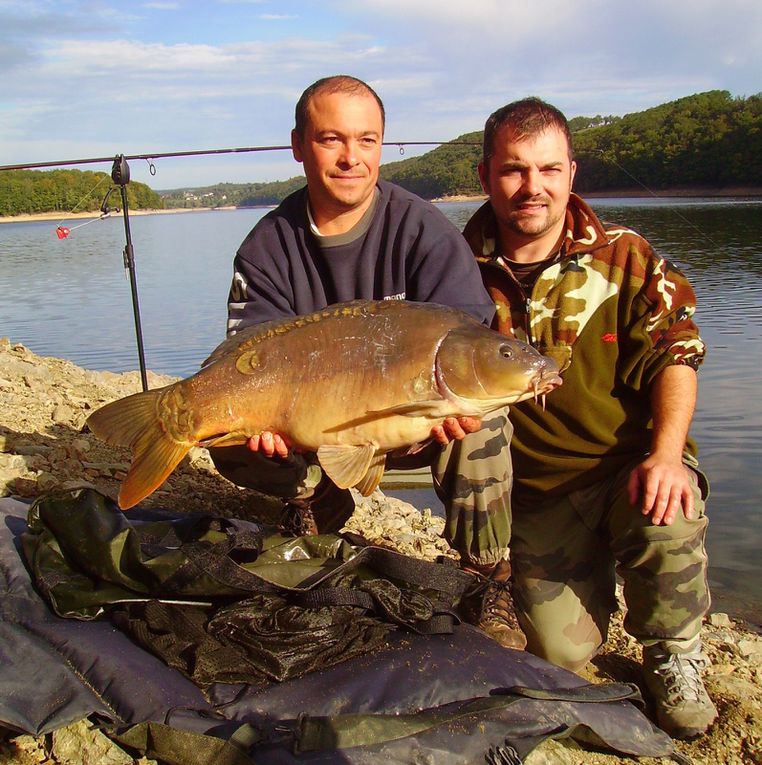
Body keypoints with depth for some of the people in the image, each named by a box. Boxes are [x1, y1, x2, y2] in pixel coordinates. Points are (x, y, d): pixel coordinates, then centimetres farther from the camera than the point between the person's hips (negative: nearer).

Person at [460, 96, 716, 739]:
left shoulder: (624, 259, -6)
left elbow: (674, 358, -7)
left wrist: (666, 453, -23)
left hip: (631, 464, -1)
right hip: (535, 491, 1)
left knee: (667, 521, -35)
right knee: (562, 651, -2)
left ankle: (674, 660, -1)